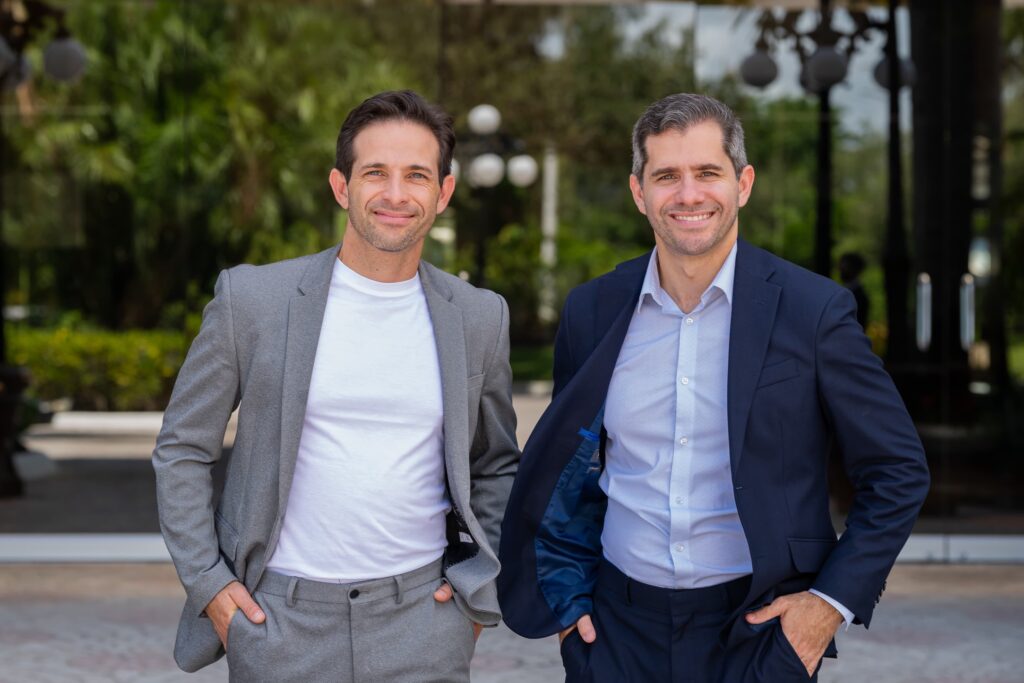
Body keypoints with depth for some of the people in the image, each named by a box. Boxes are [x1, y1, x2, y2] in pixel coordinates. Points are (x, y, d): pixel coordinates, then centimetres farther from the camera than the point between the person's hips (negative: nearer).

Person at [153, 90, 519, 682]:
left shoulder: (480, 318, 4)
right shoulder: (251, 299, -3)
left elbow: (497, 467, 15)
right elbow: (182, 450, 4)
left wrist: (479, 592, 4)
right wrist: (206, 583, -3)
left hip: (422, 621, 1)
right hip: (278, 619, -1)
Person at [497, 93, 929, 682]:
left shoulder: (813, 310, -8)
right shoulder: (593, 311, 2)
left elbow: (898, 473, -2)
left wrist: (835, 601, -8)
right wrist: (570, 594, 8)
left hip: (759, 631, -2)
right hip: (619, 630, 3)